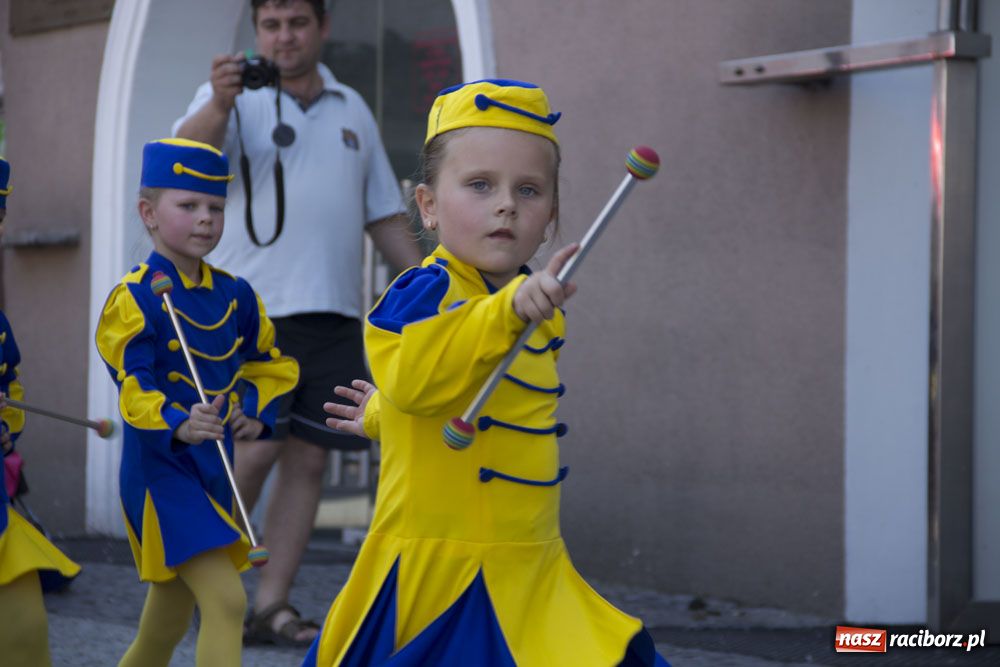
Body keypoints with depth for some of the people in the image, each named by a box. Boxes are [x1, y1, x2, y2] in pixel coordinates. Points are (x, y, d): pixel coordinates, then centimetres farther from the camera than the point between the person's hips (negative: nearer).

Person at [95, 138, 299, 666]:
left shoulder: (235, 296, 7)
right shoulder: (135, 298, -13)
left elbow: (271, 364, 22)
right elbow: (133, 390, -20)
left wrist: (257, 410, 3)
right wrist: (178, 426, -38)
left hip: (214, 468, 8)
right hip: (159, 470, -8)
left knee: (170, 621, 20)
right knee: (226, 602, -20)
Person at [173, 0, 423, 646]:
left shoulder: (352, 110, 18)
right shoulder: (237, 97, 2)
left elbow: (385, 215, 23)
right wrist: (218, 105, -37)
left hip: (333, 312, 5)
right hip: (255, 307, -5)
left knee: (309, 458, 1)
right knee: (255, 447, -13)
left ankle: (271, 605, 6)